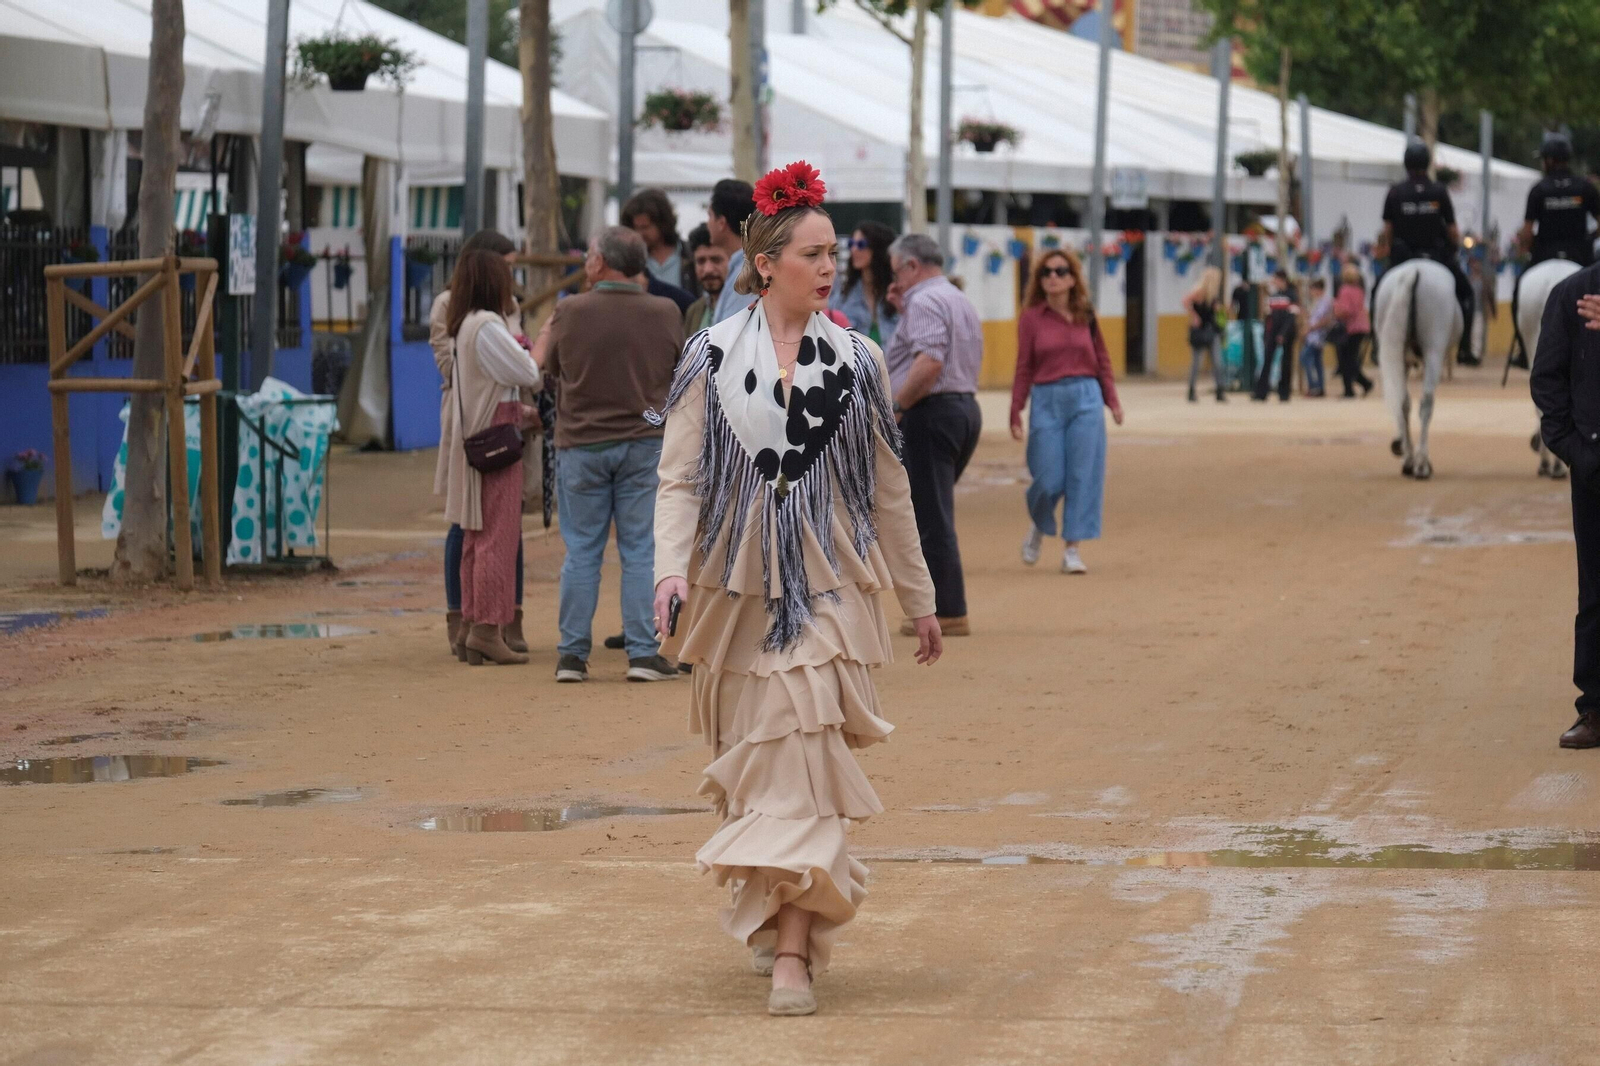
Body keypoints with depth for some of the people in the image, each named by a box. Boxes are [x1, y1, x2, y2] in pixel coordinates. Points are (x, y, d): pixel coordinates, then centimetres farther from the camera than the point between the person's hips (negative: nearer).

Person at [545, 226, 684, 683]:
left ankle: (572, 654, 8)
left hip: (581, 444, 0)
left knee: (582, 552, 7)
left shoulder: (570, 311, -9)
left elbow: (550, 367, 7)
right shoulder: (665, 313, -5)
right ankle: (643, 653, 2)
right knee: (641, 550, 4)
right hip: (644, 443, 0)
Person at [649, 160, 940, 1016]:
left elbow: (889, 489, 11)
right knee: (757, 760, 7)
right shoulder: (712, 359, 1)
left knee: (803, 750, -11)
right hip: (738, 588, 0)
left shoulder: (855, 361, 5)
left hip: (829, 585, 0)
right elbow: (679, 477, 0)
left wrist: (920, 600, 15)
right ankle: (777, 918, 28)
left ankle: (792, 948, -13)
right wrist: (672, 568, -17)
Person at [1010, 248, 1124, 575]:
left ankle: (1072, 550, 5)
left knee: (1083, 476, -2)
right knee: (1048, 479, -3)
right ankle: (1039, 527, 30)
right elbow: (1024, 368, 2)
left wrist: (1112, 400, 2)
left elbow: (1102, 360, 11)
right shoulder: (1031, 318, 1)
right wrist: (1016, 412, 0)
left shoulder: (1086, 315, 6)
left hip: (1085, 399, 1)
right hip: (1046, 401, -1)